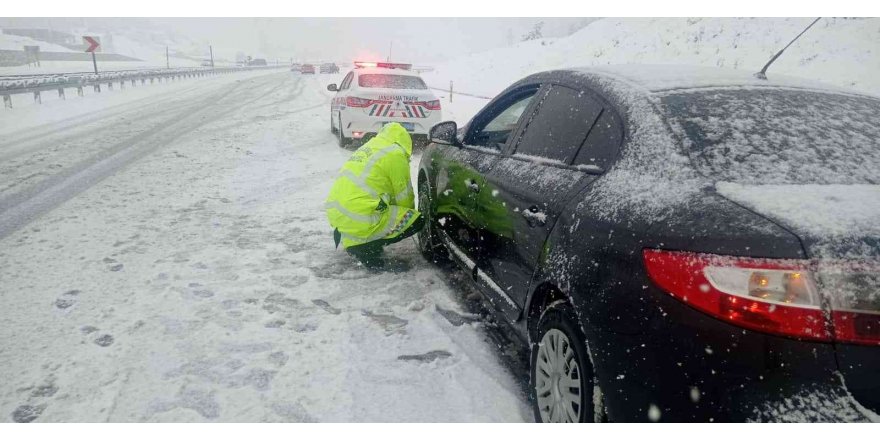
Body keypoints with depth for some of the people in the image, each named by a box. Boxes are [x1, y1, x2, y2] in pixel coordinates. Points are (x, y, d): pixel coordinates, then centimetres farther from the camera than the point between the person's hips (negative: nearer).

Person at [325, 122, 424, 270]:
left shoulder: (368, 147, 21)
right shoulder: (395, 154, -3)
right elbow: (403, 195, 5)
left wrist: (403, 214, 37)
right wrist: (408, 215, 26)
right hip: (357, 217, -9)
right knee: (417, 220, -1)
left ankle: (346, 234, 12)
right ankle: (361, 245, -5)